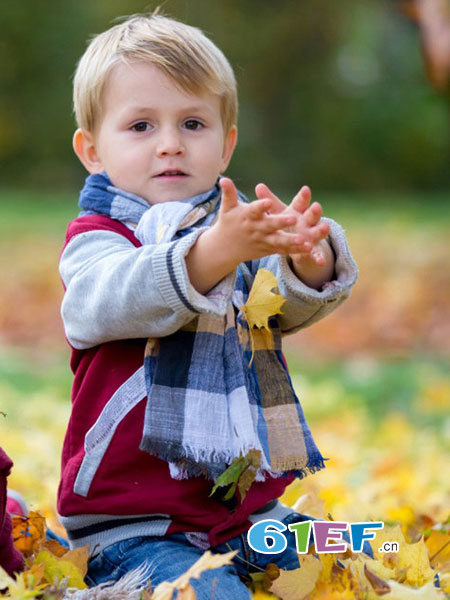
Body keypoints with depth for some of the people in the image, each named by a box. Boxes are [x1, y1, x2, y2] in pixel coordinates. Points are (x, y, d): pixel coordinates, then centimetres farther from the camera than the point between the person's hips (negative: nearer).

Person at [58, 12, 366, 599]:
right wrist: (215, 252, -45)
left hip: (253, 514, 5)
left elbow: (296, 306, -10)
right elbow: (122, 297, -27)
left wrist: (310, 259, -35)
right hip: (133, 527, -5)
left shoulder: (247, 228, 9)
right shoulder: (95, 239, -4)